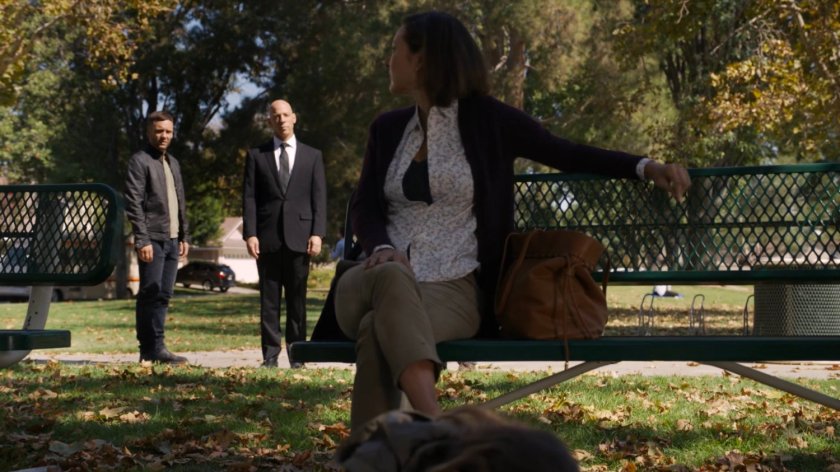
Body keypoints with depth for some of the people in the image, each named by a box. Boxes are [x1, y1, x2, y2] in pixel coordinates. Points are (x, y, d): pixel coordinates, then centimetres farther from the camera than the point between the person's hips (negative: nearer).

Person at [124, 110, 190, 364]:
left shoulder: (173, 163, 20)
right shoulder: (139, 161, -5)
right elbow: (133, 203, -12)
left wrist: (184, 236, 16)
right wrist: (142, 240, -18)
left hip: (171, 239, 8)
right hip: (152, 239, -8)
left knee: (163, 295, 7)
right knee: (151, 294, -7)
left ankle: (152, 348, 10)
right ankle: (153, 348, -6)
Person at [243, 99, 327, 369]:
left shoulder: (312, 156, 12)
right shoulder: (256, 156, 10)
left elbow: (319, 198, 6)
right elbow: (249, 198, 4)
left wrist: (317, 233, -5)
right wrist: (250, 234, -7)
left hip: (299, 236, 0)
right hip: (268, 237, 0)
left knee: (297, 299, 2)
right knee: (269, 299, 1)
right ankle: (270, 353, 3)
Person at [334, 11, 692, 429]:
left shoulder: (484, 118, 6)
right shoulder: (387, 128, 18)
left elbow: (563, 153, 7)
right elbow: (363, 206, 12)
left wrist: (646, 167, -7)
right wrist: (381, 246, -13)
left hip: (452, 289, -2)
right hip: (382, 279, 2)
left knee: (379, 330, -38)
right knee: (392, 279, -39)